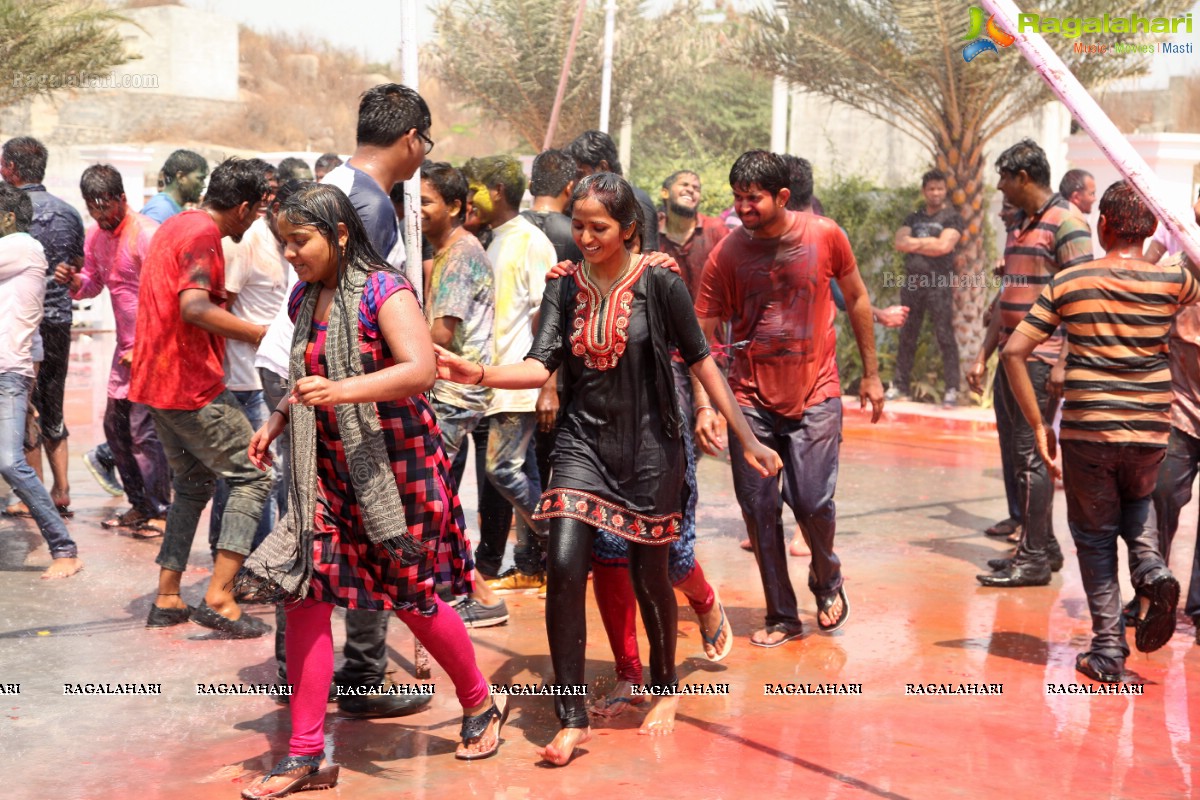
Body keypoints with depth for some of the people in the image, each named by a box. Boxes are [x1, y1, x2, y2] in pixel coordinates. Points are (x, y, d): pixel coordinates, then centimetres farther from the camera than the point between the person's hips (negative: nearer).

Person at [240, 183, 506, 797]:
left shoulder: (382, 290, -14)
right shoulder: (304, 299, 9)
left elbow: (421, 369, -28)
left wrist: (343, 390, -40)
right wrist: (277, 422, 9)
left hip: (394, 465, -6)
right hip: (328, 468, 7)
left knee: (413, 598, 5)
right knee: (304, 595, -2)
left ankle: (480, 707, 32)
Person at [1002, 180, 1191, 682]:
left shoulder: (1068, 283, -1)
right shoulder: (1172, 281, -2)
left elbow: (1014, 352, -5)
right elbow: (1195, 292, 24)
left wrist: (1038, 425, -1)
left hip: (1087, 432, -2)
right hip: (1151, 433, 2)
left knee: (1094, 535, 14)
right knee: (1136, 505, 30)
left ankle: (1108, 649, 8)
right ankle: (1151, 570, 1)